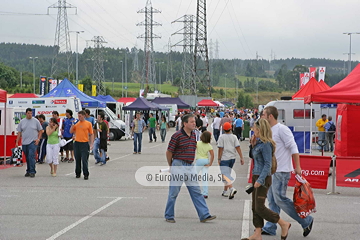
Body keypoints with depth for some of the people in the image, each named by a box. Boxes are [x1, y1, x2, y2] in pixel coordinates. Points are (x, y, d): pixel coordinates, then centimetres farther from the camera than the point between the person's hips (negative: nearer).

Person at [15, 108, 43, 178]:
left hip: (33, 142, -4)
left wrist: (38, 139, -7)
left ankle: (32, 172, -14)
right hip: (24, 142, 4)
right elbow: (19, 133, 10)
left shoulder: (36, 121, 1)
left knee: (31, 156, -16)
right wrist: (17, 142, 5)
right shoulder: (22, 122, 8)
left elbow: (40, 131, 5)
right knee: (27, 158, 10)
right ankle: (28, 171, 21)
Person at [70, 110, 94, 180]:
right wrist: (73, 125, -3)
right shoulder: (76, 123, 10)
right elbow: (71, 132, 13)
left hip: (85, 143, -4)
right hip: (77, 143, 4)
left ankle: (86, 175, 1)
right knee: (77, 160, 9)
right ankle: (78, 173, 20)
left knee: (84, 160, -5)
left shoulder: (88, 124, 0)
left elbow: (91, 134, 2)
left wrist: (91, 144, -6)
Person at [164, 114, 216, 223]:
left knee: (196, 192, 5)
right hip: (178, 166, -6)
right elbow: (169, 152, -6)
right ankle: (169, 216, 16)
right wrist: (171, 166, 5)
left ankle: (204, 215, 6)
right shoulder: (177, 136, -14)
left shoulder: (193, 134, 8)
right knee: (174, 193, 3)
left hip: (190, 166, 7)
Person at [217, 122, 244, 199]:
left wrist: (219, 159, -3)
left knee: (225, 175, -9)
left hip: (224, 158, -5)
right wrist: (241, 158, -1)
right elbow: (238, 148, -2)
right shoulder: (234, 137, 4)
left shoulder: (222, 137, -7)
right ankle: (225, 191, 24)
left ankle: (232, 189, -30)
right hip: (232, 158, 5)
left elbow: (220, 149, -9)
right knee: (227, 174, 18)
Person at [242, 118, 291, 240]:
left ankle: (284, 224, 3)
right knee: (255, 207, 8)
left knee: (259, 207, -9)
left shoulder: (266, 144, -16)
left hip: (263, 178, -10)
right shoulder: (259, 143, 13)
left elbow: (268, 164, -19)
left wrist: (260, 180, -24)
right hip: (256, 177, 10)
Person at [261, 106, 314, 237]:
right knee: (272, 200, 10)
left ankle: (306, 221, 0)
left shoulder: (281, 129, -14)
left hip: (281, 171, -9)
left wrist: (297, 167, -20)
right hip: (272, 170, 9)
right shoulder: (269, 131, 15)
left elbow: (293, 148, -17)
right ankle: (270, 228, 15)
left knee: (280, 199, -10)